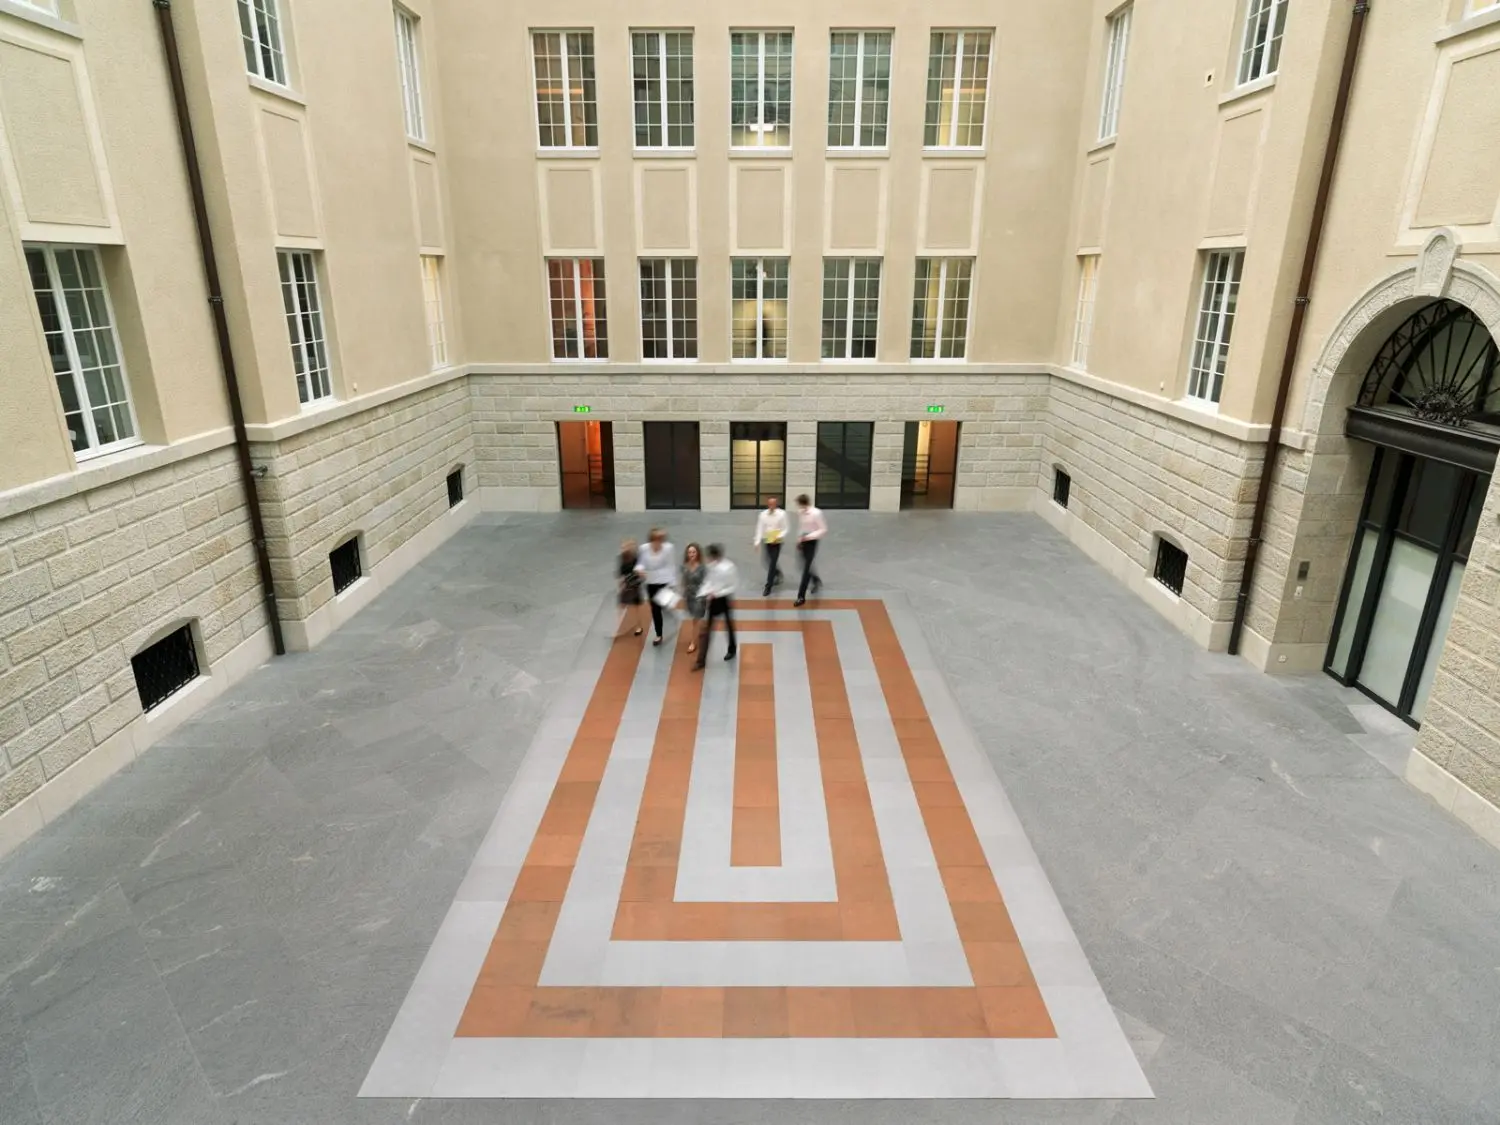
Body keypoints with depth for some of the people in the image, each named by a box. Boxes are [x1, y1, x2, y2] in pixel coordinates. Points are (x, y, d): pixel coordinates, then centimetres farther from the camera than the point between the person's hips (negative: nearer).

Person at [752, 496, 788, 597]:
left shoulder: (782, 514, -9)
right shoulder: (763, 514, -3)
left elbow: (785, 529, -5)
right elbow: (760, 529, -3)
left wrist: (779, 537, -21)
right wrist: (757, 542, -13)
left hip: (777, 542, -3)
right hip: (767, 541, 3)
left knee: (772, 563, -6)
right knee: (769, 563, 13)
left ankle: (768, 587, -2)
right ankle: (778, 574, 45)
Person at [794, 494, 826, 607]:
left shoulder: (816, 513, -18)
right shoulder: (800, 512, 1)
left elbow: (823, 530, -16)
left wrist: (809, 536, -23)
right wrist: (799, 540, 10)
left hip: (812, 542, -6)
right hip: (804, 541, 6)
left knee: (806, 568, -7)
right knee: (805, 566, 14)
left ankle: (801, 596, -2)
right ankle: (816, 581, 45)